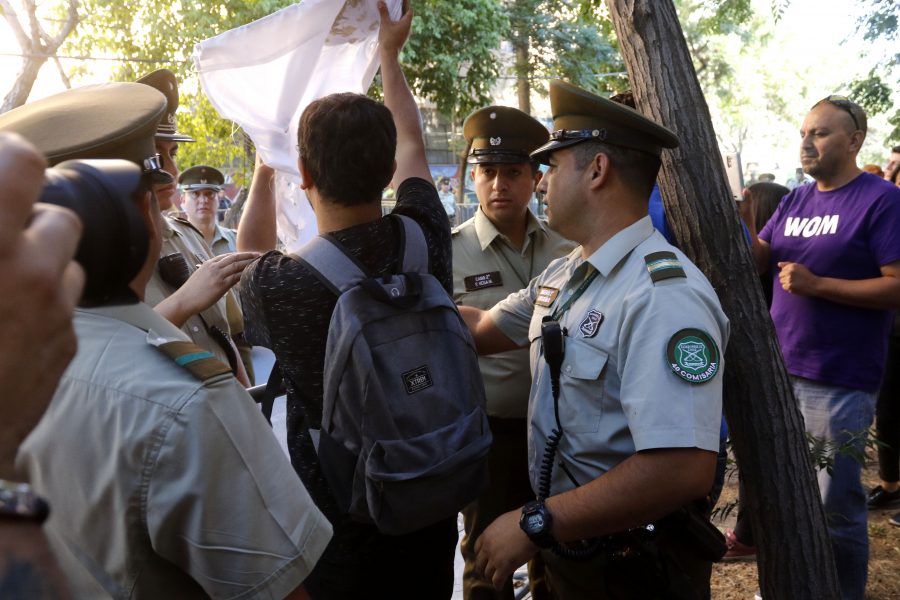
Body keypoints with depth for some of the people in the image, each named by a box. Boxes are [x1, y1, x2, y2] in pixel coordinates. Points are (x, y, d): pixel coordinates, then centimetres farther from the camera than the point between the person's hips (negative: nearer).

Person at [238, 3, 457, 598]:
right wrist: (390, 55, 22)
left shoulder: (274, 285, -25)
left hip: (334, 525, -3)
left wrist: (264, 171, 19)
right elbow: (411, 146, 6)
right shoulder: (424, 240, -17)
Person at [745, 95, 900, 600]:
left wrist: (816, 284, -20)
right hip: (782, 369, 7)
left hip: (838, 382, -7)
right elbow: (759, 260, 12)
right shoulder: (796, 200, 10)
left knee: (835, 504, 3)